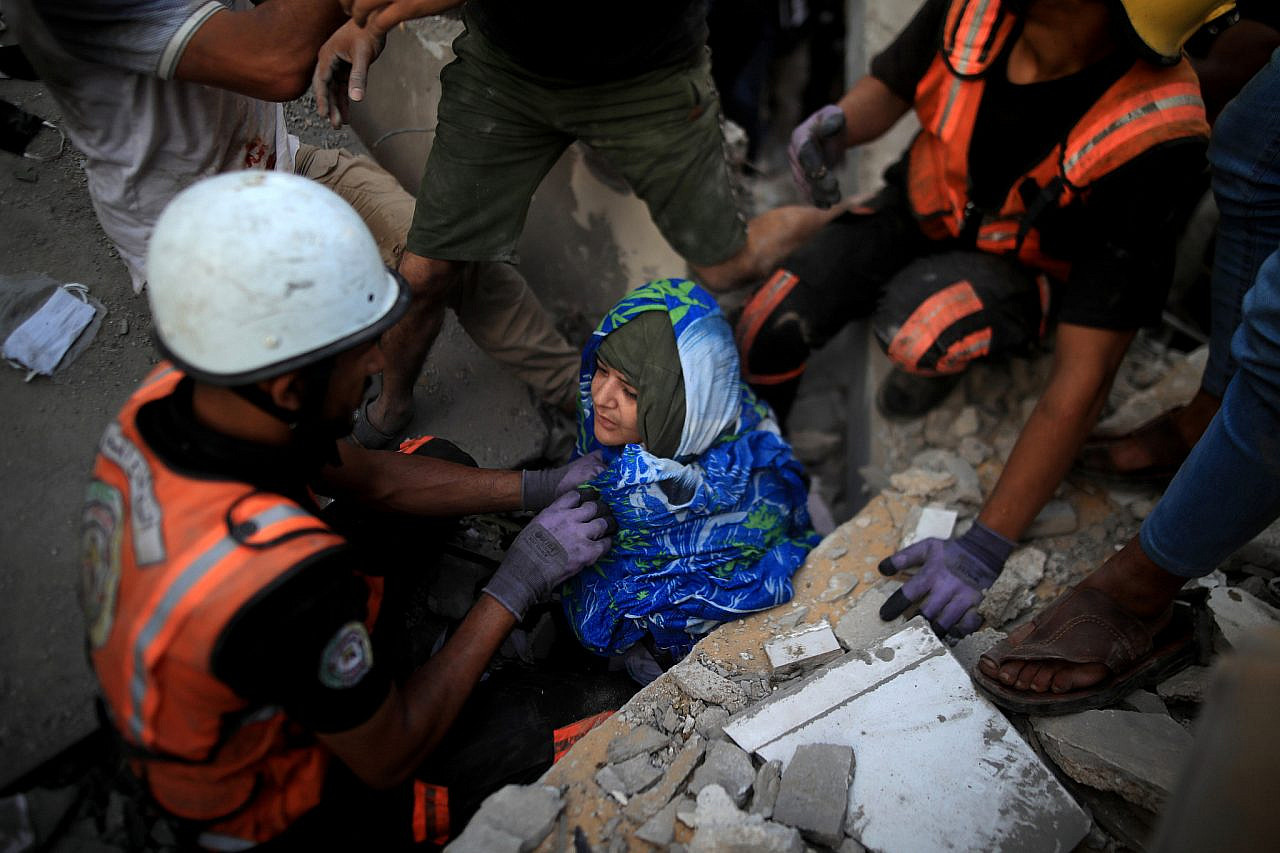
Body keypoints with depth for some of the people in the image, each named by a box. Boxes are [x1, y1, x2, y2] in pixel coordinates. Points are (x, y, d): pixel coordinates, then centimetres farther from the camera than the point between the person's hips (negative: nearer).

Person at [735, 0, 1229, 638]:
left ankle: (944, 357, 2)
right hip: (921, 209, 4)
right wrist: (837, 122, -28)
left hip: (1027, 273, -3)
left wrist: (984, 548, -35)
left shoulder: (1152, 141, -36)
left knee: (920, 328, -37)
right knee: (768, 331, -16)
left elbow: (1084, 378, -34)